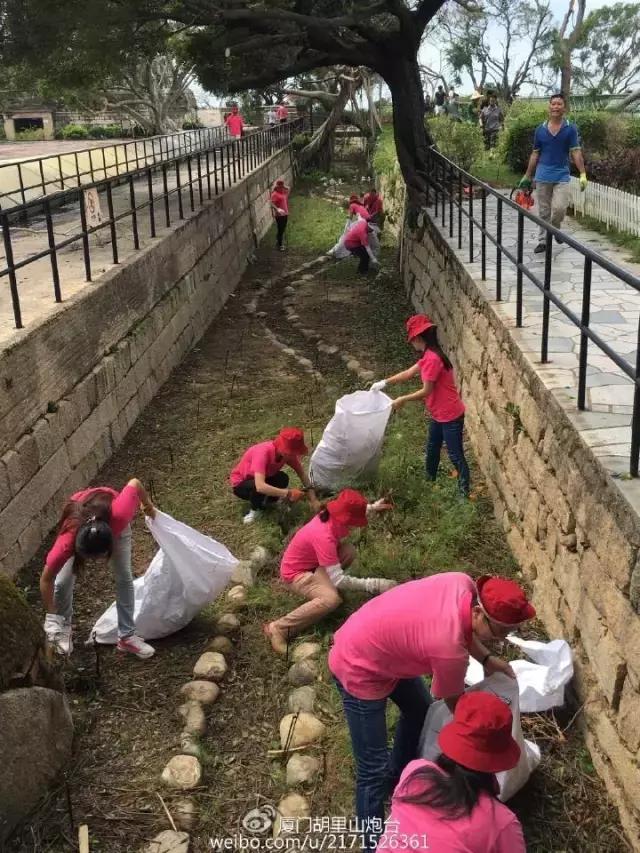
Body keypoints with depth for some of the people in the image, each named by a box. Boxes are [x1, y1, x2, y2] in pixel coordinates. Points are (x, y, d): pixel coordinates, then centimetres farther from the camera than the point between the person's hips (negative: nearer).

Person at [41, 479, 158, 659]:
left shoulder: (119, 515, -47)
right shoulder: (67, 541, -42)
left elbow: (134, 483, -29)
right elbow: (46, 579, -26)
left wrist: (149, 505, -11)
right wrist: (51, 617, -22)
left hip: (111, 517, 1)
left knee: (124, 577, -2)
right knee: (63, 581, -6)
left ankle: (127, 636, 11)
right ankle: (63, 626, 23)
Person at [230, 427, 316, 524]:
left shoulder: (288, 453, -20)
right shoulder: (263, 452, -38)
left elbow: (302, 474, -10)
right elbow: (260, 486, -48)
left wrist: (314, 501, -20)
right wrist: (288, 493, -48)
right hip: (241, 484, -6)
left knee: (283, 479, -24)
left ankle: (263, 502, 2)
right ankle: (254, 509, -7)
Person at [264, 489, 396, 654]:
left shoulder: (332, 516, -12)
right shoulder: (324, 536, -36)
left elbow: (356, 512, 16)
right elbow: (338, 580, -35)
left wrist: (373, 507, 1)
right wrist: (372, 585, -33)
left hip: (312, 562, 9)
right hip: (296, 572, -9)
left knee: (349, 551, -9)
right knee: (331, 599, -31)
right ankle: (279, 628, -21)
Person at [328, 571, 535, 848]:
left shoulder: (464, 583, -15)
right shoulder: (449, 649, -35)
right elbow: (456, 705, -14)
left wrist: (487, 659, -2)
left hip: (379, 646, 10)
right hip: (357, 669, -10)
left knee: (420, 711, 27)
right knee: (373, 768, -5)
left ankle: (398, 775, 52)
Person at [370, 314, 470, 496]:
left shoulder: (432, 359, -26)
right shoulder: (429, 356, 6)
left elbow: (426, 391, -22)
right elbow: (409, 373, 15)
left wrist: (403, 400, -12)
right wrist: (384, 382, 12)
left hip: (450, 416, -10)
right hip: (439, 414, 10)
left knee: (455, 454, 1)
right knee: (432, 448, 24)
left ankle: (464, 490, 13)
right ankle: (430, 480, 42)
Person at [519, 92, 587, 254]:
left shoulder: (571, 129, 0)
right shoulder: (540, 129, 5)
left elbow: (576, 152, -3)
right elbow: (535, 154, 11)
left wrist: (583, 174, -13)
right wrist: (527, 177, 11)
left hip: (562, 176, -2)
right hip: (543, 176, 2)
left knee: (559, 208, -14)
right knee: (543, 211, 6)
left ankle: (555, 228, 16)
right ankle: (543, 240, 16)